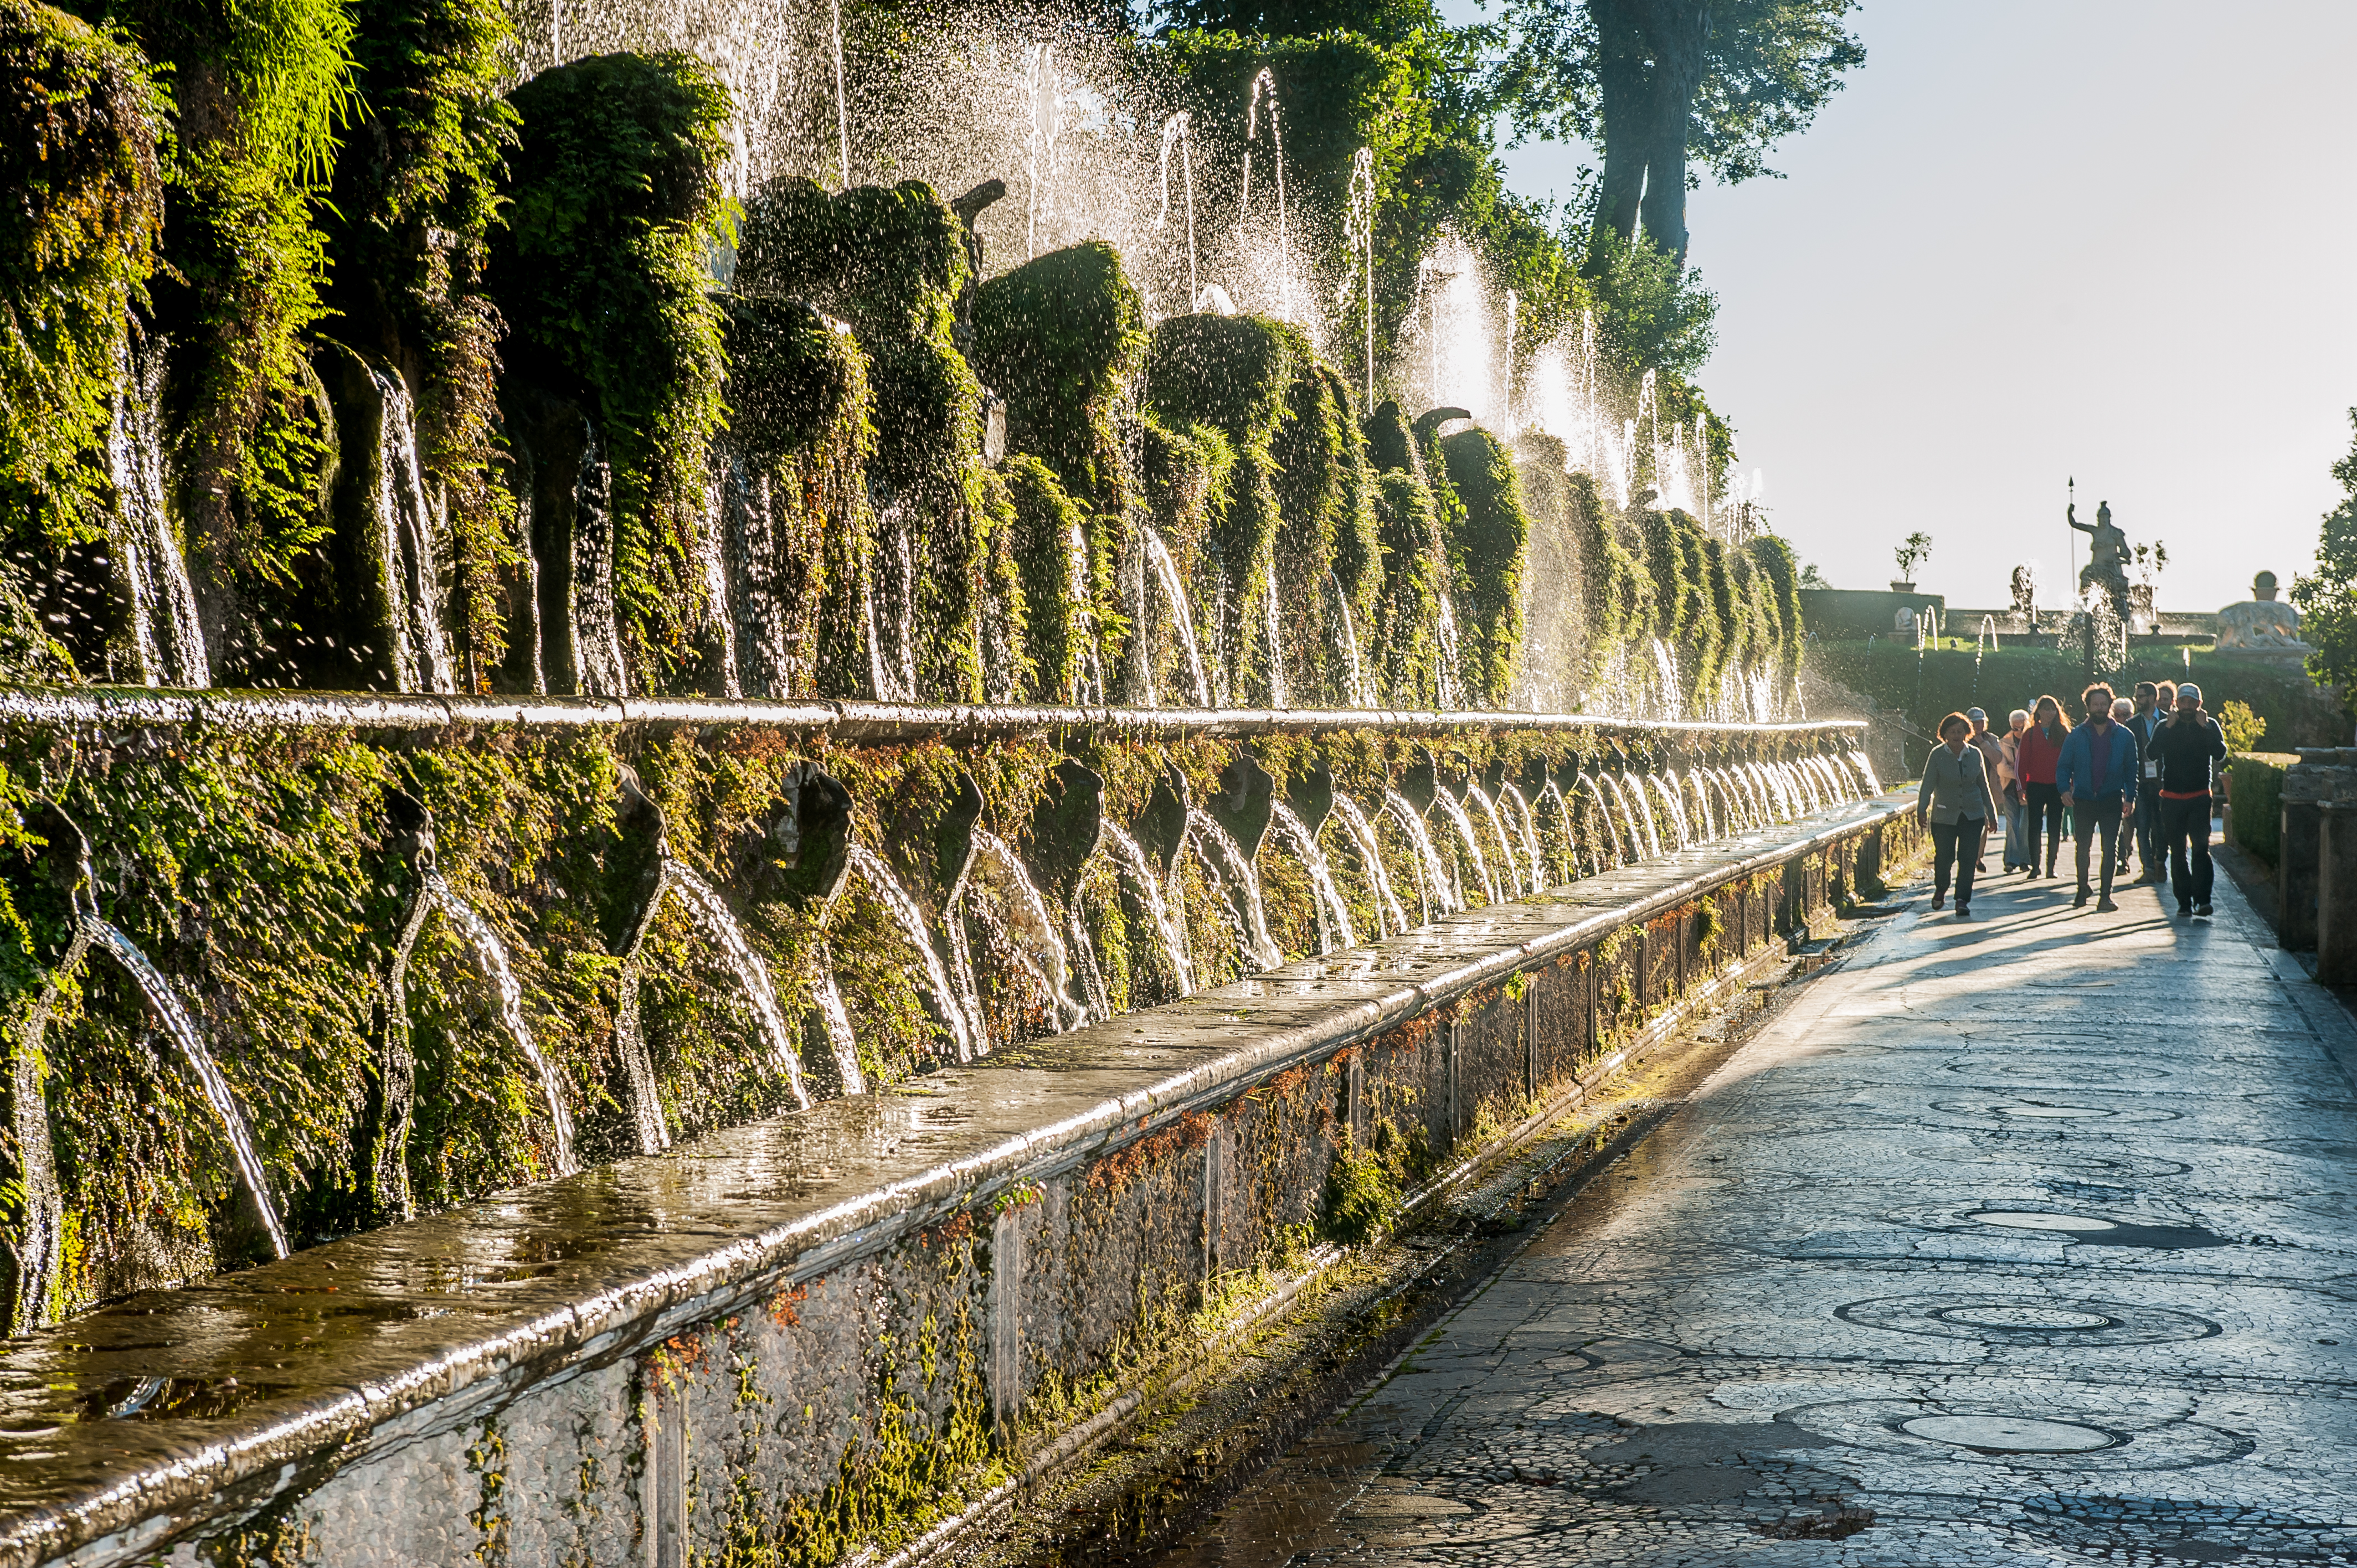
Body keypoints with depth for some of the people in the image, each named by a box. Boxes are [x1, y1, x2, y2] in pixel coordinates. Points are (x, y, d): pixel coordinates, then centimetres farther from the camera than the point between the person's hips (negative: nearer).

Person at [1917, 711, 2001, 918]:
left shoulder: (1975, 754, 5)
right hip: (1944, 815, -2)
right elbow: (1927, 784, -8)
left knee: (1968, 858, -6)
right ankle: (1940, 889, 30)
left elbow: (1984, 786, 13)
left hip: (1972, 815, 2)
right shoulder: (1937, 755, -4)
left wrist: (1991, 814, 15)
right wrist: (1921, 810, -21)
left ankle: (1962, 901, -3)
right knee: (1944, 856, 0)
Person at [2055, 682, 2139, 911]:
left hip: (2111, 800, -1)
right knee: (2083, 847, 13)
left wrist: (2130, 797, -3)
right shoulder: (2077, 736, 3)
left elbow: (2131, 769, 5)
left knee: (2110, 848, -4)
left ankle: (2106, 895, -2)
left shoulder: (2124, 737, 2)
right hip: (2083, 801, 1)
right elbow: (2064, 766, 4)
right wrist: (2064, 789, -14)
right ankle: (2083, 889, 29)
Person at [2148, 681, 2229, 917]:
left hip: (2200, 798, -2)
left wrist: (2205, 728, -13)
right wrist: (2169, 728, -14)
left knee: (2201, 846, -14)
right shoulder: (2165, 728, 6)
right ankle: (2184, 902, 10)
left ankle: (2202, 900, -19)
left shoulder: (2210, 726, 6)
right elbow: (2152, 754, -9)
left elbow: (2220, 754, -8)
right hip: (2172, 798, 2)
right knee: (2178, 852, 5)